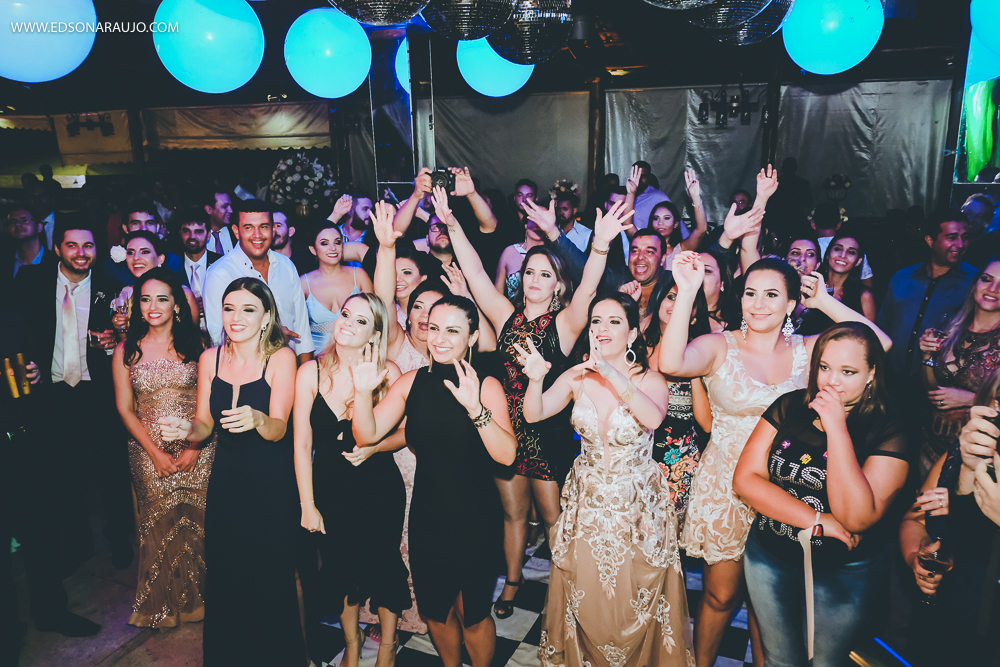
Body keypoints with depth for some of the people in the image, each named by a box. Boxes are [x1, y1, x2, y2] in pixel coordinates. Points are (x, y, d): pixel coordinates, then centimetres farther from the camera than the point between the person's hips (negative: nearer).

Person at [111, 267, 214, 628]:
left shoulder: (196, 345, 0)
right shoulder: (126, 350, 3)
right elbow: (125, 409, 3)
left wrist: (194, 447, -9)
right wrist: (156, 452, -5)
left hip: (197, 452, -1)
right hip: (149, 453, 1)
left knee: (197, 522, 2)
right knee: (159, 526, 8)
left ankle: (197, 597, 23)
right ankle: (164, 603, 28)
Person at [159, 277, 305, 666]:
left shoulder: (281, 357, -11)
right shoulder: (210, 358, 1)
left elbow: (278, 429, -17)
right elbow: (205, 424, 6)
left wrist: (257, 420, -38)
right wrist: (187, 430, -16)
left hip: (272, 481, -4)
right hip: (226, 479, 4)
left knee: (272, 577, 3)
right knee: (222, 576, 12)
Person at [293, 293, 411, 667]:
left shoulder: (387, 373, -12)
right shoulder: (311, 372, -10)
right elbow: (302, 443, -6)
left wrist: (373, 447, -21)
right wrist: (307, 505, -4)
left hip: (380, 488, -1)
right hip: (330, 488, 1)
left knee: (384, 564, 10)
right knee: (340, 567, 16)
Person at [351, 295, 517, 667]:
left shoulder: (485, 385, -14)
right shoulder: (412, 382, -4)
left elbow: (507, 455, -24)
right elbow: (367, 435, -7)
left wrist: (475, 409, -37)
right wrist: (363, 392, -23)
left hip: (475, 521, -3)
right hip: (426, 517, 3)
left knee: (472, 615, 14)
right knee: (436, 611, 21)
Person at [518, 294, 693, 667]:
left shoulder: (650, 380, -12)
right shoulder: (578, 377, -4)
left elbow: (654, 417, -33)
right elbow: (533, 414, -11)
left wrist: (612, 374, -44)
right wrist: (536, 379, -32)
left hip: (636, 504, -2)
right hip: (587, 503, 2)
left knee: (636, 600, 13)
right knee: (584, 593, 16)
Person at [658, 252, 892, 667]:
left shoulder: (806, 350, 1)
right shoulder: (720, 347, -8)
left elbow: (879, 345, -9)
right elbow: (671, 363, -29)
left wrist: (824, 301, -8)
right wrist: (687, 292, -31)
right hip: (725, 488, -2)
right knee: (721, 594, 11)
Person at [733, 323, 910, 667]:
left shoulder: (888, 434, -14)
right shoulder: (788, 407, -6)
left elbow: (856, 517, -26)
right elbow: (744, 479, -11)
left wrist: (837, 429, -30)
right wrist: (817, 519, -19)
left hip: (845, 573, -2)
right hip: (769, 557, 3)